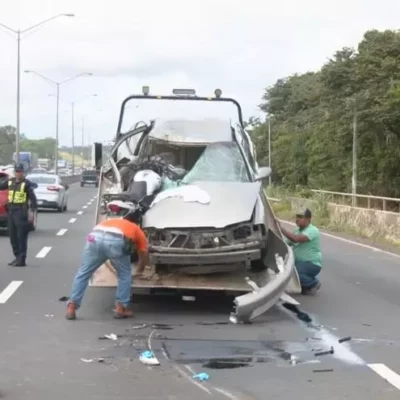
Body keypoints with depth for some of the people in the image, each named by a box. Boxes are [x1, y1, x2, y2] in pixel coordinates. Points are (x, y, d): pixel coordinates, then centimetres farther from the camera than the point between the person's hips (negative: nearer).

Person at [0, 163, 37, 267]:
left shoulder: (26, 184, -6)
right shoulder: (10, 182, 12)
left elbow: (33, 198, -8)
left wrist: (32, 211, -14)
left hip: (21, 212, -7)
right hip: (11, 211, 7)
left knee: (21, 237, -5)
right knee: (13, 236, 10)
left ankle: (22, 259, -2)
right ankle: (17, 257, 20)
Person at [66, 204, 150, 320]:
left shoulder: (110, 221, 45)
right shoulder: (137, 230, 35)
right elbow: (143, 254, 38)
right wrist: (140, 271, 58)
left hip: (95, 237, 3)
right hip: (116, 241, -3)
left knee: (83, 273, 16)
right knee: (125, 274, 21)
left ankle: (71, 307, 12)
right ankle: (121, 308, 18)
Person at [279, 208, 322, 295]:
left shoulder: (312, 230, -18)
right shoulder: (297, 230, 9)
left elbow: (295, 239, -33)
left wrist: (281, 228, -30)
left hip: (312, 264, -8)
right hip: (299, 262, 8)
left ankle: (313, 283, -3)